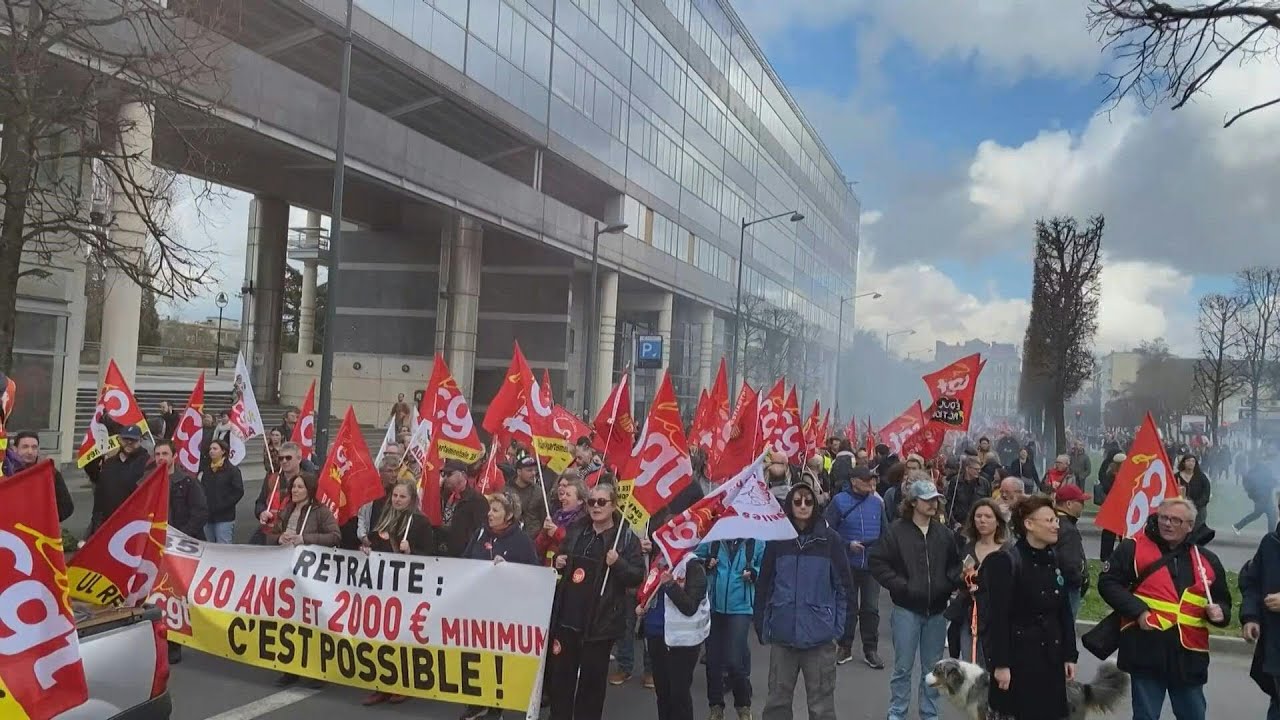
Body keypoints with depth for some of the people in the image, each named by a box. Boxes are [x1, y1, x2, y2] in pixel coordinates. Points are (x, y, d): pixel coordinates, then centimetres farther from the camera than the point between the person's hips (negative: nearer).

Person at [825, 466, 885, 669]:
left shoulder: (877, 502, 3)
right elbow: (828, 530, -7)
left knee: (871, 607, 6)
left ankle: (871, 650, 18)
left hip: (872, 563, 2)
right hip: (848, 563, -2)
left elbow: (884, 531, 11)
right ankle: (845, 647, 22)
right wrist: (848, 544, -15)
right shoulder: (839, 501, -7)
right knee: (848, 606, 9)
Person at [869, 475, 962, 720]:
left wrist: (948, 583, -3)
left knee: (932, 668, 14)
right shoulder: (896, 530, -8)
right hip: (907, 609, -3)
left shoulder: (945, 533, 4)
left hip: (937, 610, 3)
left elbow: (955, 564, 14)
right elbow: (878, 562, -7)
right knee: (903, 667, 5)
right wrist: (901, 586, -13)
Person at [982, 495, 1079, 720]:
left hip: (1050, 657, 7)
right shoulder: (1006, 562, -14)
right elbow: (997, 617, -17)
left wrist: (1070, 655, 8)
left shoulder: (1055, 561, 7)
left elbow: (1065, 612, 12)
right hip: (1017, 656, -7)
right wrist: (1000, 663, -19)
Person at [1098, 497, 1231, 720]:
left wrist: (1219, 612, -3)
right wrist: (1138, 611, -13)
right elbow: (1108, 583, -4)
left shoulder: (1206, 559, 9)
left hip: (1189, 654, 3)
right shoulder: (1134, 548, -2)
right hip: (1147, 651, -3)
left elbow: (1222, 600, 20)